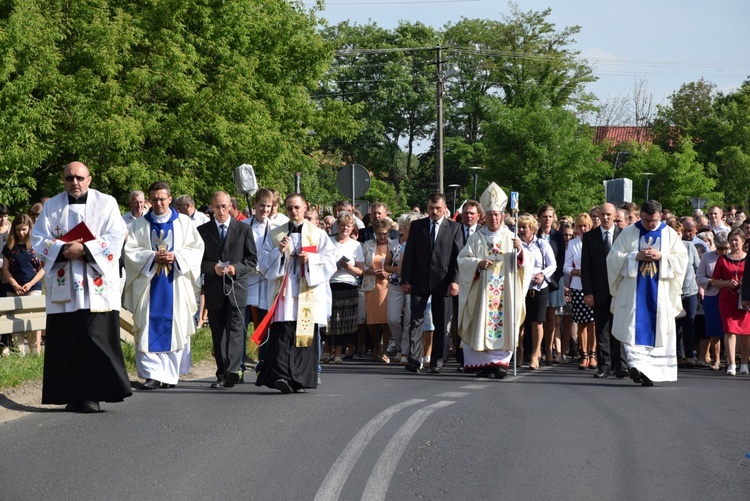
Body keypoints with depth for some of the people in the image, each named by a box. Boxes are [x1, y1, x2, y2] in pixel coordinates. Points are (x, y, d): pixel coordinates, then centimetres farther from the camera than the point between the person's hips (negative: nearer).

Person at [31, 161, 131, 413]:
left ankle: (92, 395, -7)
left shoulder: (106, 203, 6)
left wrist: (85, 249, -14)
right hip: (63, 286, 2)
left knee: (96, 338, -10)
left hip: (97, 285, -2)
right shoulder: (51, 206, 12)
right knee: (65, 342, -1)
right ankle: (72, 395, 4)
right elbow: (38, 239, 5)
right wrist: (63, 249, -13)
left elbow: (116, 236, -4)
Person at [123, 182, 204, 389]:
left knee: (175, 329, 0)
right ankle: (153, 374, -9)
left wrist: (176, 256, -13)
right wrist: (153, 257, -14)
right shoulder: (139, 225, 9)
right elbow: (130, 251, 1)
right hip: (149, 284, 0)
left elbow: (196, 248, 3)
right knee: (149, 330, -7)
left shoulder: (184, 222, 9)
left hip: (175, 285, 0)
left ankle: (171, 374, 8)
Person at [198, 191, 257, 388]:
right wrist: (213, 268, -12)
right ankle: (222, 374, 10)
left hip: (236, 287, -2)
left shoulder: (244, 229, 6)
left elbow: (252, 259, 6)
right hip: (214, 290, 2)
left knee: (235, 329, -14)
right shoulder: (203, 231, 8)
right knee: (218, 333, 5)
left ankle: (233, 370, -26)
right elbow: (198, 261, 7)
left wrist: (236, 268, -12)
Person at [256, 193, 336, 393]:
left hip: (309, 293, 0)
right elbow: (265, 265, 9)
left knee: (306, 335, -3)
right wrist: (279, 251, -7)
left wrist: (311, 259, -10)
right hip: (284, 292, 0)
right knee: (282, 334, -13)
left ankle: (301, 379, 2)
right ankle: (281, 375, -21)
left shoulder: (318, 234, 11)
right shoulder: (276, 235, 14)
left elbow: (330, 261, 5)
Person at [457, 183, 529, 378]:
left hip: (505, 291, 1)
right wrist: (478, 263, -16)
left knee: (503, 324, -3)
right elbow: (462, 259, 2)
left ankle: (500, 362, -1)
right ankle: (482, 362, -1)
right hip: (481, 292, -1)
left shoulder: (511, 238, 10)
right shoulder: (476, 238, 8)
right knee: (482, 324, -4)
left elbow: (520, 263, 3)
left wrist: (519, 250, -18)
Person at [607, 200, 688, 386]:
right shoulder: (629, 233, 6)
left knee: (658, 329, 0)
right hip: (633, 291, -1)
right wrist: (637, 256, -12)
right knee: (633, 327, -13)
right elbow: (614, 257, 1)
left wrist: (661, 256, -13)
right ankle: (637, 365, -21)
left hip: (660, 292, 1)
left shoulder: (670, 234, 8)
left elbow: (681, 258, 3)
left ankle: (652, 372, 6)